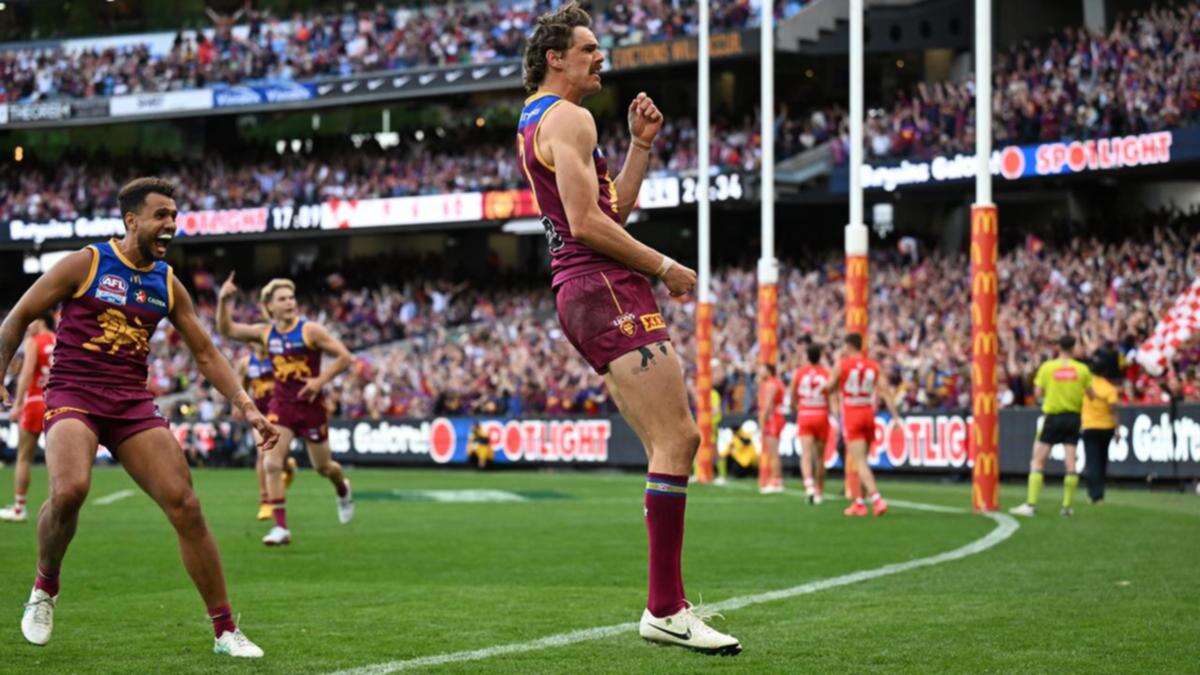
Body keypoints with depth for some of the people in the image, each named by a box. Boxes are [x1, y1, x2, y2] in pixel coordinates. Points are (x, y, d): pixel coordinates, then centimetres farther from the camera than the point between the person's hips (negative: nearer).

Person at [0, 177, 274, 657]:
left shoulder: (168, 284, 11)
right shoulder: (85, 264, -2)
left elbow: (206, 355, 16)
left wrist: (247, 407, 5)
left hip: (133, 403, 4)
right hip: (73, 396, -4)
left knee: (186, 506, -7)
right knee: (69, 491, -31)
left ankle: (225, 630, 2)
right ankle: (44, 590, -2)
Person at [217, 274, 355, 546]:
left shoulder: (310, 330, -11)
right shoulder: (264, 333, 2)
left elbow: (345, 357, -9)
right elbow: (226, 330, 3)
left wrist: (320, 380, -18)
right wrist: (223, 301, -12)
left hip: (311, 405, -3)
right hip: (281, 406, 3)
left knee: (323, 467, 11)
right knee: (271, 464, -14)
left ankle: (343, 489, 48)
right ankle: (281, 528, -10)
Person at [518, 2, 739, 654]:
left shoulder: (534, 121, 25)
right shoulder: (568, 119, -8)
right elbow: (587, 223, -18)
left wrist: (640, 145, 18)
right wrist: (666, 268, -10)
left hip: (581, 294, 11)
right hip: (605, 289, -11)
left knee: (673, 444, 9)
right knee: (676, 438, -16)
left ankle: (669, 604, 7)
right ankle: (665, 608, -19)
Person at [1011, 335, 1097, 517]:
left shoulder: (1047, 367, -3)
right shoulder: (1082, 369, -1)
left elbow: (1038, 392, -4)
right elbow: (1092, 394, 2)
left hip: (1053, 416, -1)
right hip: (1073, 417, 1)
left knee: (1037, 462, 2)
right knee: (1070, 463, 4)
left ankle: (1031, 504, -5)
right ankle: (1067, 506, 3)